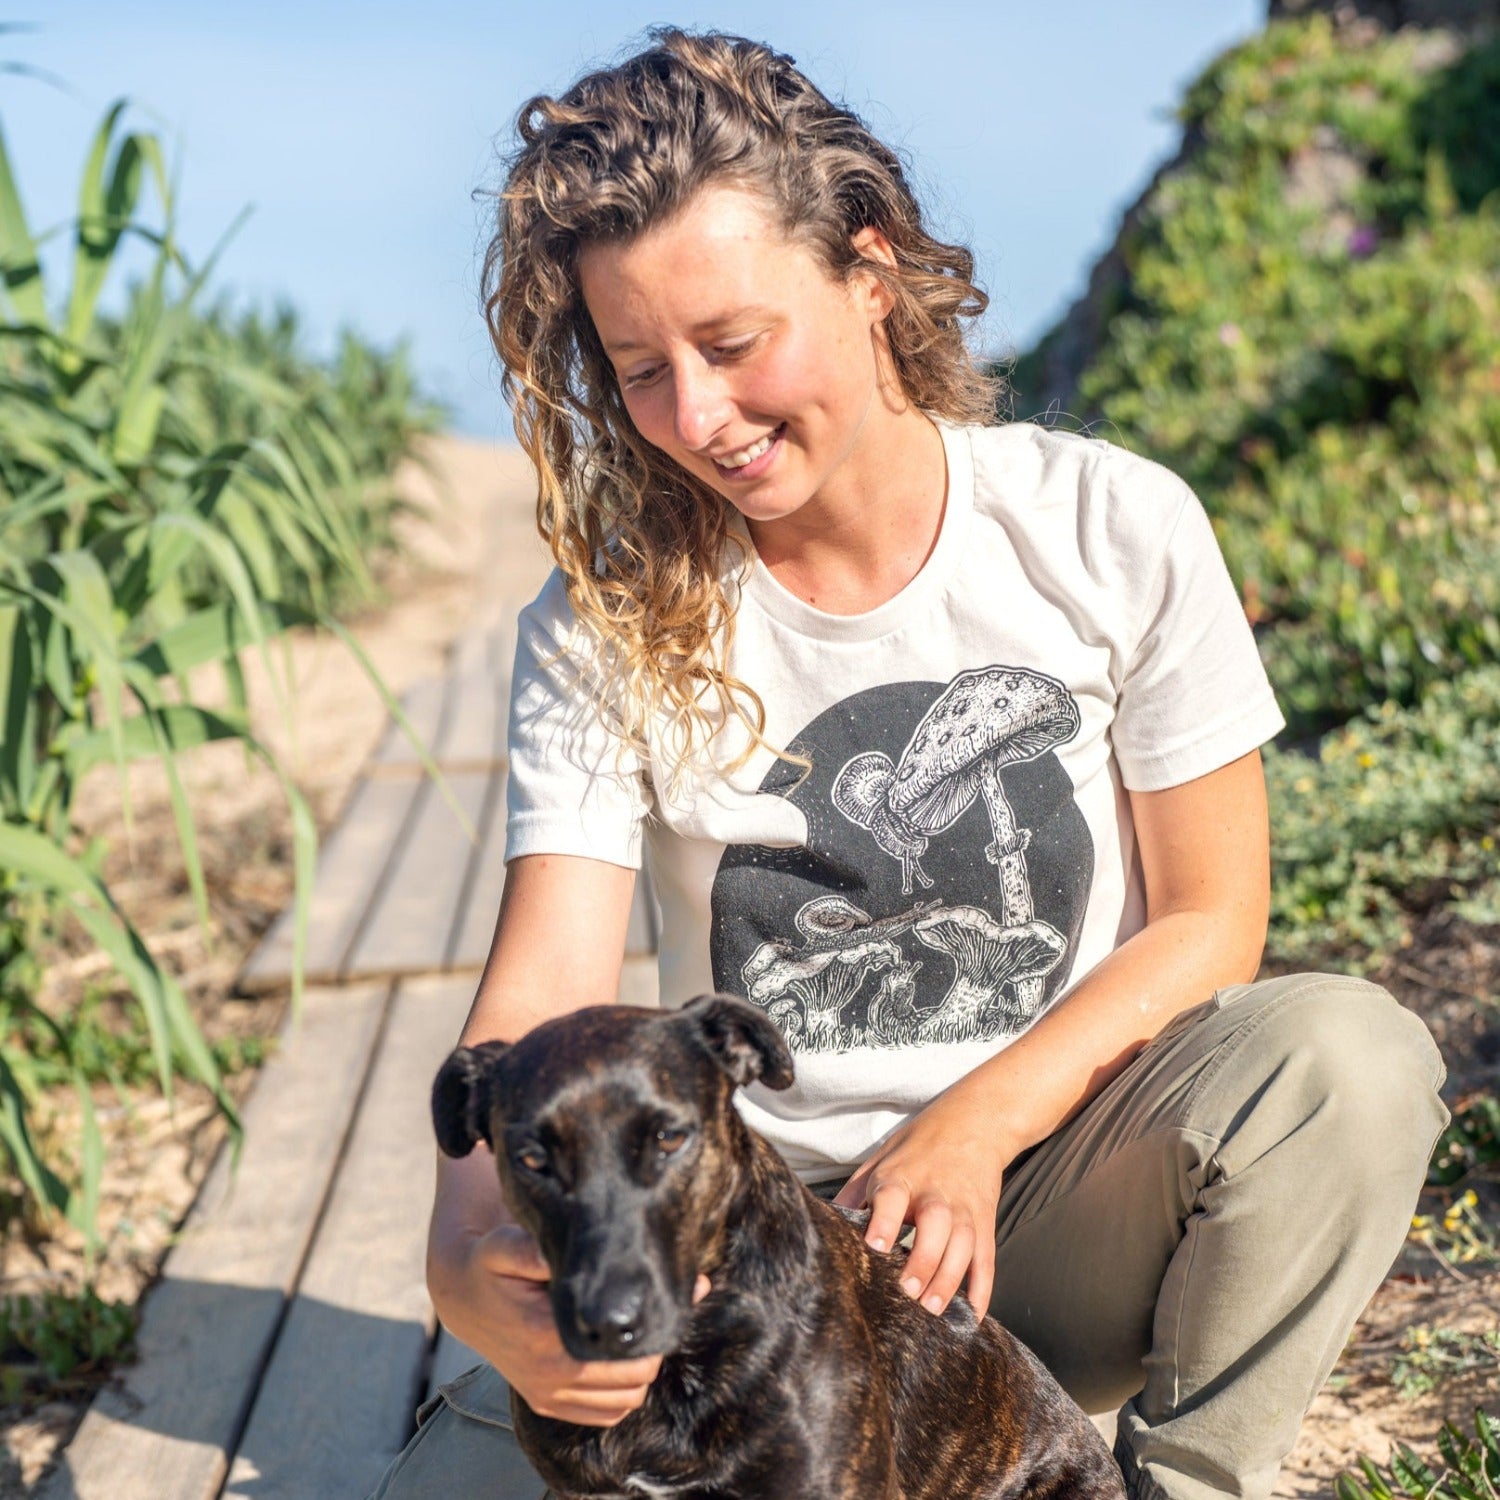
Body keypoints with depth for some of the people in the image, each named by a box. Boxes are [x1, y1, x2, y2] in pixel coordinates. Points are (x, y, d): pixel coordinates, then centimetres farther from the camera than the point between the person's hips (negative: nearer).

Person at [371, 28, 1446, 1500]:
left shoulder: (1113, 532, -7)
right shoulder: (600, 626, -7)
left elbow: (1209, 921, -4)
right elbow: (541, 997, -15)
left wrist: (974, 1127, -19)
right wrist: (469, 1256, -36)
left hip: (1059, 1206, 0)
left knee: (1341, 1051, -30)